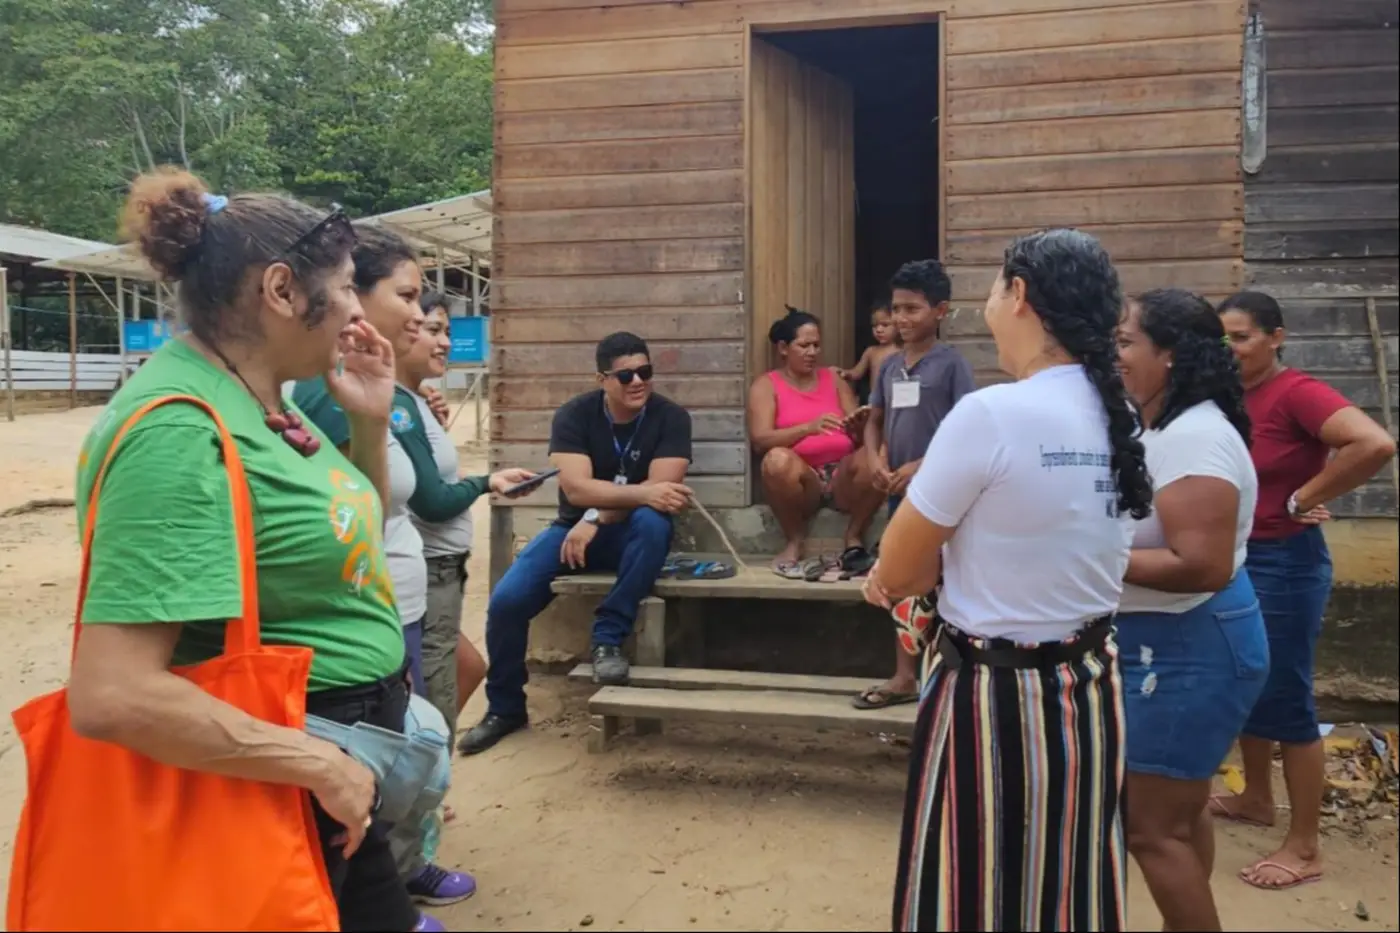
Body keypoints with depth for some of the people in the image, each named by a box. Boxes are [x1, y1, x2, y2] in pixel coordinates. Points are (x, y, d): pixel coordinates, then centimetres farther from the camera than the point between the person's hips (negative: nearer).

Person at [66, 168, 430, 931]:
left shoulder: (261, 402, 2)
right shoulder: (180, 431, -25)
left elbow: (344, 533, 18)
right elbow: (111, 695, -31)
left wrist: (371, 423, 1)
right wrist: (319, 764, -23)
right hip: (271, 792, -9)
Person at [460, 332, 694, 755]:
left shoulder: (670, 417, -10)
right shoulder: (574, 414, -9)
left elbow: (661, 490, -21)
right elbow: (576, 488, -22)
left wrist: (598, 517, -29)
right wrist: (643, 493, -34)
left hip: (631, 533, -1)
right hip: (575, 529, 1)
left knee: (653, 522, -37)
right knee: (506, 600, -18)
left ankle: (608, 638, -22)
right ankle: (505, 708, 6)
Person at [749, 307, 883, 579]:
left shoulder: (834, 379, 17)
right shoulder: (766, 385, 6)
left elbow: (859, 433, 12)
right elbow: (760, 441, -9)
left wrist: (858, 425, -14)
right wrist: (808, 427, -25)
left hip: (842, 476, 2)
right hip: (799, 480, -2)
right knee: (777, 459, -36)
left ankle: (854, 537, -9)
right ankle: (795, 540, -12)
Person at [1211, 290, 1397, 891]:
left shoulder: (1296, 392, -18)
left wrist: (1303, 500, -22)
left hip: (1285, 563, -8)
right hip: (1236, 558, 8)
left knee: (1286, 700, 0)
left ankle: (1305, 849, 13)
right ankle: (1256, 799, 39)